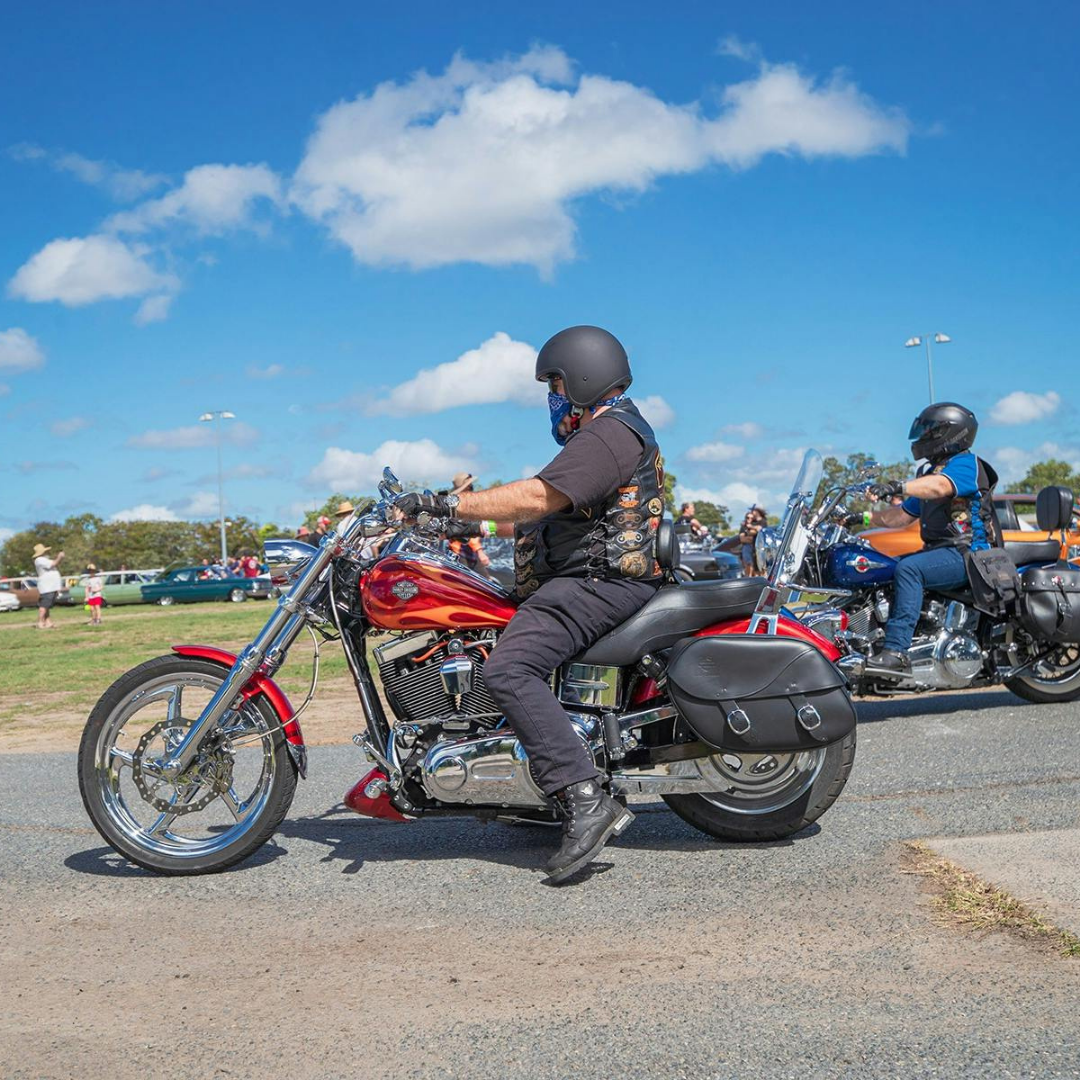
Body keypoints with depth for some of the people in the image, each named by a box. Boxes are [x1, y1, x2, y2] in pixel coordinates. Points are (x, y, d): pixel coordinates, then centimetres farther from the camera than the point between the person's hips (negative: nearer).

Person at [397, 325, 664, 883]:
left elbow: (537, 497, -24)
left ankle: (587, 803, -33)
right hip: (586, 578, 12)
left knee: (508, 668, -28)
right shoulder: (615, 432, 25)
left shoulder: (607, 435, -12)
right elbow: (552, 515, 29)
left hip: (601, 582, -12)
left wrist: (446, 503, -23)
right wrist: (479, 525, 27)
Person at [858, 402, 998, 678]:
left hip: (968, 552, -10)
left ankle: (896, 652, -41)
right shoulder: (930, 471, 23)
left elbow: (940, 486, -30)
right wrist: (866, 518, 15)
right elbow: (903, 515, 26)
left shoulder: (965, 463, -7)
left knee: (908, 568, -33)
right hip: (940, 550, 10)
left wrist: (898, 486, -45)